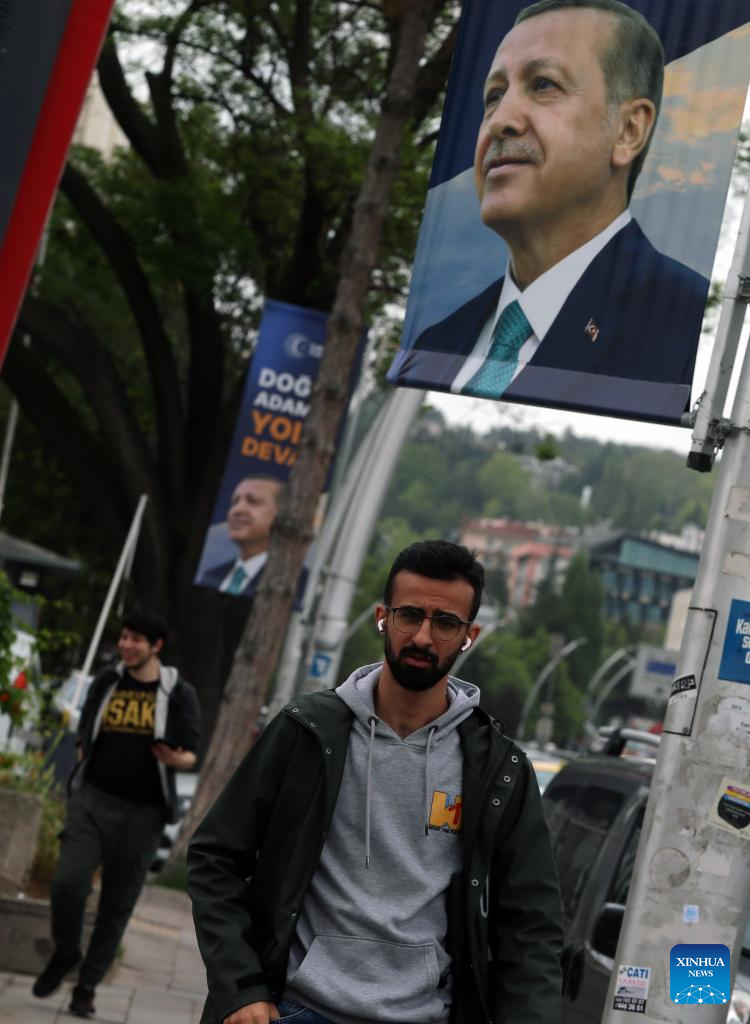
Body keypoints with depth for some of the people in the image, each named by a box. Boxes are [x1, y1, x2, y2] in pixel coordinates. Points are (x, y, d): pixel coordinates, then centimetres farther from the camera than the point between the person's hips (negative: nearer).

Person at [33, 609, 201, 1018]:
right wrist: (81, 783, 9)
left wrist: (175, 758, -23)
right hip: (93, 800, 1)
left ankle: (87, 985, 18)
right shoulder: (106, 682, 9)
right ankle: (64, 954, 10)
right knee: (68, 882, -16)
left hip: (142, 812, -1)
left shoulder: (178, 694, 0)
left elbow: (191, 756, 0)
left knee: (117, 905, 3)